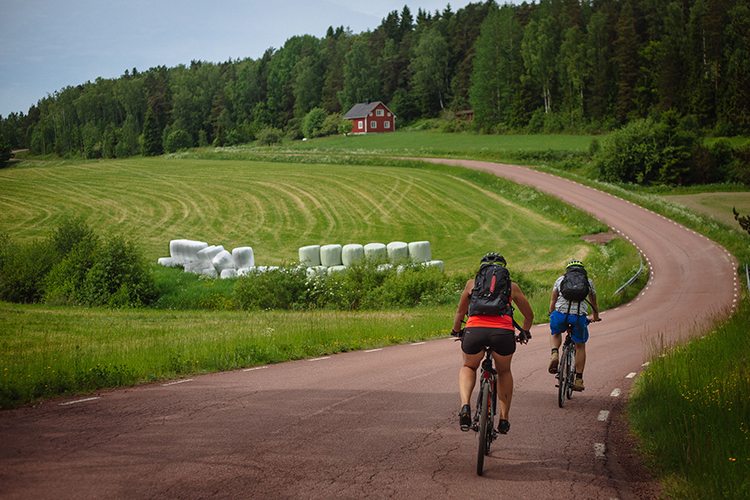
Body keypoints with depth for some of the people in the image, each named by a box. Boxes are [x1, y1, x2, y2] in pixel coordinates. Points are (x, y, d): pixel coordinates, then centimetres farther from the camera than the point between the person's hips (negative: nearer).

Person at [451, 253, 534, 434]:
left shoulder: (472, 283, 24)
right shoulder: (512, 287, 24)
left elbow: (460, 312, 33)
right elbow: (529, 315, 35)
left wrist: (456, 331, 51)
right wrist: (525, 333, 54)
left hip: (474, 330, 0)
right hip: (503, 332, 0)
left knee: (468, 368, 28)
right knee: (504, 372, 29)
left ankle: (465, 405, 1)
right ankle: (504, 419, 24)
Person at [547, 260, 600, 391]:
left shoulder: (560, 280, 18)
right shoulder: (588, 281, 18)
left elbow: (553, 301, 26)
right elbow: (594, 303, 31)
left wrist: (551, 315, 43)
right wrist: (595, 317, 50)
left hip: (561, 314, 0)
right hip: (579, 317, 0)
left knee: (555, 334, 31)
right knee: (580, 346, 18)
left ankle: (554, 354, 1)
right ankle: (578, 380, 18)